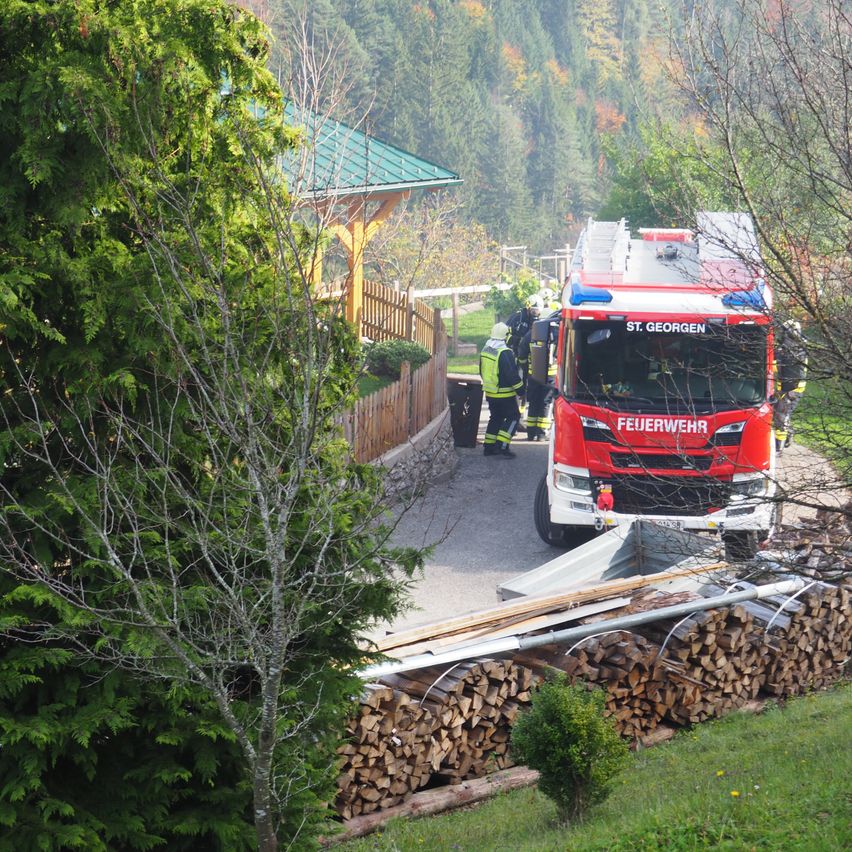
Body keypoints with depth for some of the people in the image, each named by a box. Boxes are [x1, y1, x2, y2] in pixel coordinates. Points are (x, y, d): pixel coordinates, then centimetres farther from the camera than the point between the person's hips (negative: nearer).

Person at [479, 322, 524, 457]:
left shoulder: (485, 351, 5)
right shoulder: (505, 353, -22)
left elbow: (482, 371, 17)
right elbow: (513, 375, -20)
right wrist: (520, 390, -9)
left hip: (490, 393, 8)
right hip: (505, 394, -8)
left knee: (495, 418, 19)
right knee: (513, 417, 2)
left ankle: (489, 446, 19)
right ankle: (502, 447, -6)